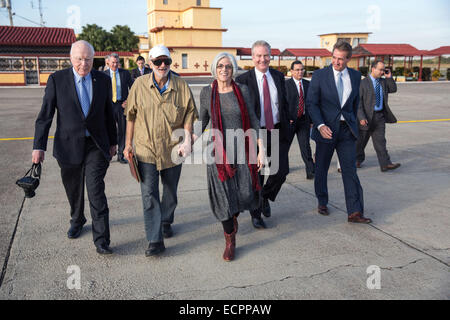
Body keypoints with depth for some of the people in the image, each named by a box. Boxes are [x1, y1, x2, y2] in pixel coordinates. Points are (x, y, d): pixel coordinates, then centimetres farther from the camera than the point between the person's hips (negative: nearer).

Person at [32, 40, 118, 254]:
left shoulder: (103, 80, 2)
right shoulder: (57, 80, -4)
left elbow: (108, 114, 10)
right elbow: (45, 115, -4)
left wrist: (113, 141, 13)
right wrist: (39, 146, -8)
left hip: (96, 145, 0)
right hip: (69, 146, 0)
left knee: (96, 191, -9)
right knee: (73, 190, 17)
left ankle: (101, 241, -4)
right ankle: (77, 221, 44)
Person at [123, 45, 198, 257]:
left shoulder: (181, 86, -3)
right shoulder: (140, 85, -3)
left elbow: (189, 114, 2)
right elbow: (131, 116, 4)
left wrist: (187, 140, -11)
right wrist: (128, 144, 4)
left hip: (172, 150, 1)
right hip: (146, 150, -1)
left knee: (170, 192, 17)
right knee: (149, 195, -5)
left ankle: (166, 222, 43)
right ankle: (155, 241, 1)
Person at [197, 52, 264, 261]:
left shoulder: (242, 90, 1)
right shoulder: (206, 93, 2)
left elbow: (253, 121, 3)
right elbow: (202, 121, 11)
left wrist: (261, 149, -1)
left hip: (241, 149, 0)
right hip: (219, 150, 0)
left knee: (245, 193, -3)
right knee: (223, 195, 0)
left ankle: (234, 215, 34)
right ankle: (230, 241, 18)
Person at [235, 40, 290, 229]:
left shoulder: (279, 77, 8)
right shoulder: (243, 80, -5)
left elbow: (284, 103, 13)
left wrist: (286, 129, 9)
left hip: (277, 132, 4)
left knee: (281, 171, -1)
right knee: (255, 176, 4)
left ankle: (265, 197, 30)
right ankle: (255, 214, 23)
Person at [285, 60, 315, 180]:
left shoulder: (308, 84, 10)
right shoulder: (286, 84, -4)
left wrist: (312, 119, 9)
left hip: (304, 120, 3)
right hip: (290, 120, -3)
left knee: (305, 146, 0)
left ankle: (310, 171, 2)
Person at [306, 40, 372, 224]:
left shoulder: (355, 76, 6)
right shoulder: (319, 75, -5)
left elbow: (356, 102, 17)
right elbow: (311, 103, -8)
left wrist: (353, 123, 16)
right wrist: (320, 125, -20)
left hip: (347, 130, 2)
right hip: (326, 129, -2)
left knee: (350, 170, -1)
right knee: (321, 169, 11)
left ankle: (354, 212, 2)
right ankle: (322, 203, 30)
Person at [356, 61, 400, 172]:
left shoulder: (383, 82, 11)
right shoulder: (363, 83, -8)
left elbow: (393, 89, 17)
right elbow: (358, 102, -11)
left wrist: (389, 77, 3)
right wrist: (361, 117, -19)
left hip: (380, 116, 4)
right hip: (367, 117, -4)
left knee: (380, 140, -1)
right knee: (361, 140, 10)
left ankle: (385, 164, -6)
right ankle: (358, 160, 30)